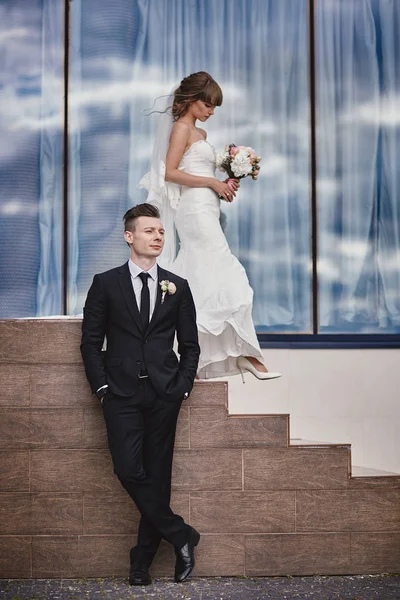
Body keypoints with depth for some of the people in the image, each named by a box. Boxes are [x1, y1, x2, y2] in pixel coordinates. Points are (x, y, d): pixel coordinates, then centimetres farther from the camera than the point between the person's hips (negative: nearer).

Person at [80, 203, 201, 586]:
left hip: (164, 395, 1)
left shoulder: (177, 287, 10)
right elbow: (91, 340, 5)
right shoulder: (106, 283, 6)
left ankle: (143, 559, 14)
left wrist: (182, 386, 0)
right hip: (122, 393, -1)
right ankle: (181, 536, 4)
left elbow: (189, 345, 12)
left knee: (157, 474, 3)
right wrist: (101, 386, -4)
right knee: (129, 470, -11)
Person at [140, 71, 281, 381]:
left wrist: (222, 186, 4)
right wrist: (212, 183, -13)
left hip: (203, 210, 9)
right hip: (195, 209, -9)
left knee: (200, 284, 6)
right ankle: (246, 355, -6)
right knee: (226, 278, -9)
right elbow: (170, 172, -15)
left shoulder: (200, 133, 21)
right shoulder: (182, 127, -5)